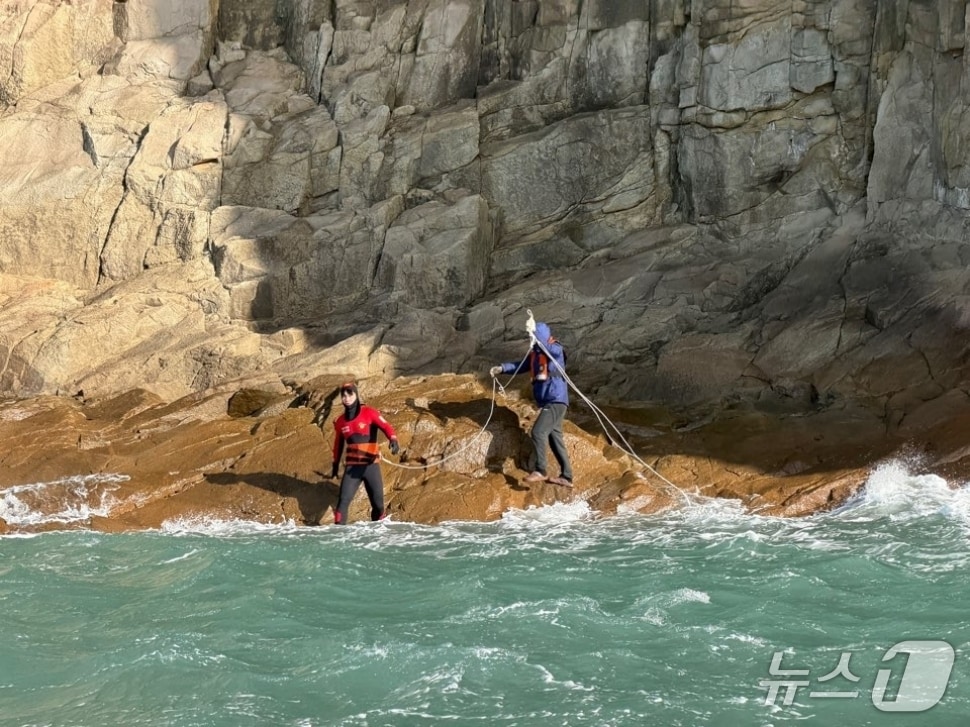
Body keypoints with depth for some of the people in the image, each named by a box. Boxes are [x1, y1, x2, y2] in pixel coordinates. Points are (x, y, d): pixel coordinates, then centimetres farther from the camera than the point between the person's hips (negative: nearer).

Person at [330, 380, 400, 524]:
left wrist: (393, 439, -36)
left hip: (371, 465, -2)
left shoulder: (369, 413, -4)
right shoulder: (341, 421, 8)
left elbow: (386, 427, -15)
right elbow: (338, 443, 23)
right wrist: (335, 464, 29)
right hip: (351, 467, 2)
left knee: (378, 503, 2)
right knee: (343, 500, -11)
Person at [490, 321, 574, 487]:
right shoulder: (535, 353, 13)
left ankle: (541, 471, -12)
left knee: (538, 432, -17)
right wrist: (502, 368, 0)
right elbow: (520, 366, 15)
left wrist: (534, 333, -43)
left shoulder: (556, 349, -10)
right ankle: (566, 477, 12)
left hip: (556, 400, -9)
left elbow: (548, 349, -32)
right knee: (554, 438, 9)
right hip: (547, 402, 9)